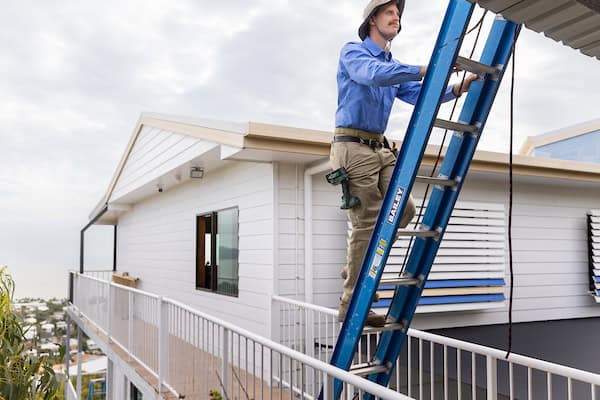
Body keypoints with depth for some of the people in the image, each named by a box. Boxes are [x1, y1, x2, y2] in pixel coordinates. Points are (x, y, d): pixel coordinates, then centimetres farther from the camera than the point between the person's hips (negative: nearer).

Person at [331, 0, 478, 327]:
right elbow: (374, 75, -25)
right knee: (368, 223, -9)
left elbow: (419, 95, 9)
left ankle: (356, 269, 18)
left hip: (379, 150, 8)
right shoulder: (352, 52, -2)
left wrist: (455, 89, -7)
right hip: (351, 146, -8)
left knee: (403, 210, 1)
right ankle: (351, 306, 1)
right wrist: (424, 70, -31)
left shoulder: (394, 66, 21)